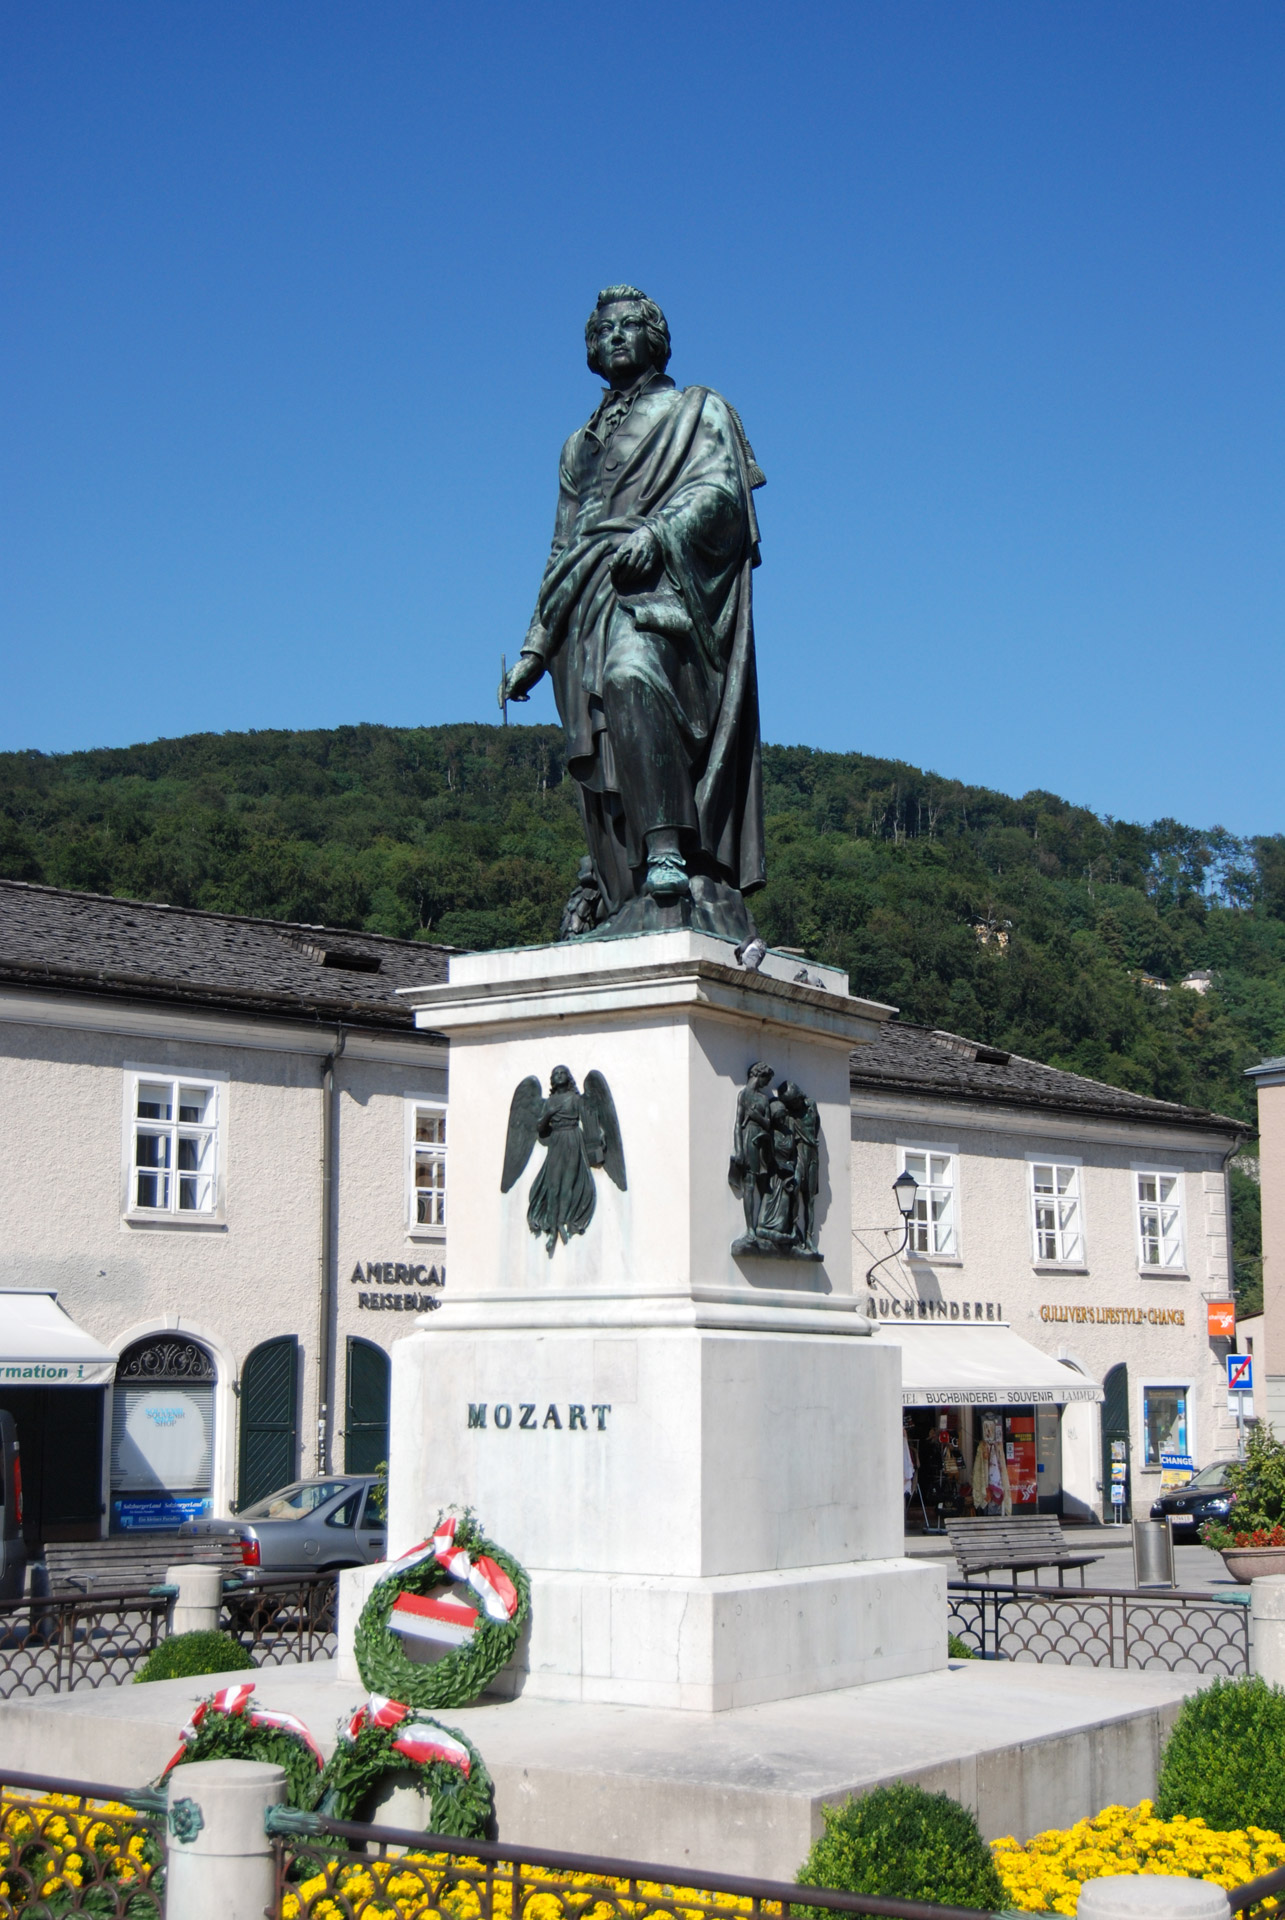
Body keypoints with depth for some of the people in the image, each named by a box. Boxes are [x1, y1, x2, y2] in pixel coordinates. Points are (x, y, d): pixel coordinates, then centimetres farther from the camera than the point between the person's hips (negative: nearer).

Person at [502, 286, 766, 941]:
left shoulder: (697, 409, 17)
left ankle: (669, 854, -44)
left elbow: (721, 489, -1)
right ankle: (634, 909, -12)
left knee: (631, 675, -37)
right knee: (599, 764, -8)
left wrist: (655, 533, -20)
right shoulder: (581, 444, 31)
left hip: (661, 587, -6)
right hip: (589, 604, 6)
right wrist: (536, 644, 20)